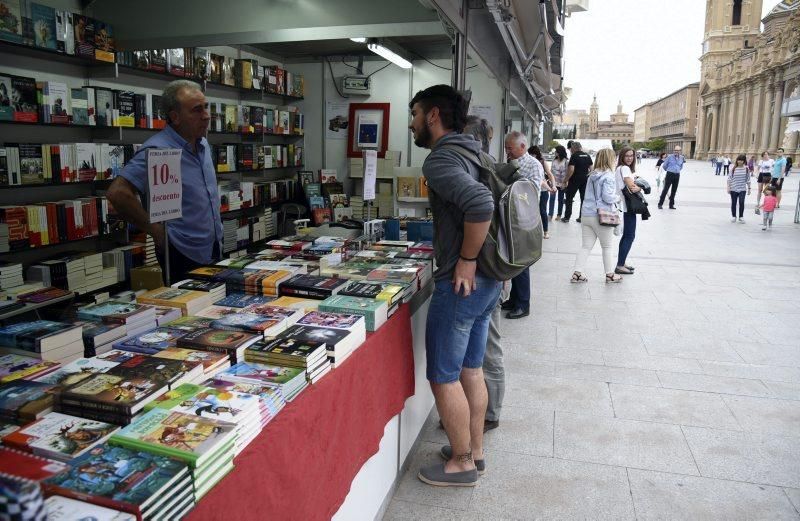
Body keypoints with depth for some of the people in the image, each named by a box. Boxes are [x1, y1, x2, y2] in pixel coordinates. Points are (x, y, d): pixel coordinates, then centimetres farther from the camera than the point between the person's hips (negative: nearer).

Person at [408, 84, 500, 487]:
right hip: (488, 278, 10)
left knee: (443, 376, 4)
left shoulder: (440, 160, -16)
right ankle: (474, 449, 32)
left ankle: (462, 464, 18)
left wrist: (467, 259, -22)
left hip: (462, 283, -10)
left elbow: (480, 203, -33)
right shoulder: (469, 153, 13)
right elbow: (489, 199, 22)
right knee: (471, 369, 19)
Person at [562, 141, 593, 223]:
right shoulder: (587, 156, 8)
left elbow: (571, 169, -19)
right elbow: (591, 168, 11)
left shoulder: (574, 156, -11)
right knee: (584, 198, 12)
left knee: (569, 198, 5)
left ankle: (567, 217, 4)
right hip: (585, 179, 6)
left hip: (575, 179, -5)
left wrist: (566, 180, -12)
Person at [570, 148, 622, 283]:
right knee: (607, 247, 10)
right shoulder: (608, 176, -13)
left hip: (587, 215, 6)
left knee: (586, 246, 7)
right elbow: (607, 196, -19)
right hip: (602, 216, -6)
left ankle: (577, 273, 1)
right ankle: (610, 274, 20)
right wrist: (617, 197, 1)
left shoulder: (592, 175, 10)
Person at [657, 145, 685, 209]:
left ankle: (671, 205, 15)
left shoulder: (682, 158, 7)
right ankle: (660, 204, -4)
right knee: (665, 189, -8)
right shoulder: (670, 157, -5)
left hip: (677, 175, 4)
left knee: (674, 190, 8)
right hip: (670, 174, -4)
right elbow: (664, 166, 7)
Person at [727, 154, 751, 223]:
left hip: (742, 189, 0)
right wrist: (728, 187, -5)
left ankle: (741, 217, 4)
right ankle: (733, 216, 24)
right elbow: (729, 178, 0)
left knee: (741, 202, -8)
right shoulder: (733, 168, -3)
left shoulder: (746, 169, 1)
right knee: (733, 203, 9)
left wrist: (749, 188, 5)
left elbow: (748, 179, 5)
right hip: (733, 189, 0)